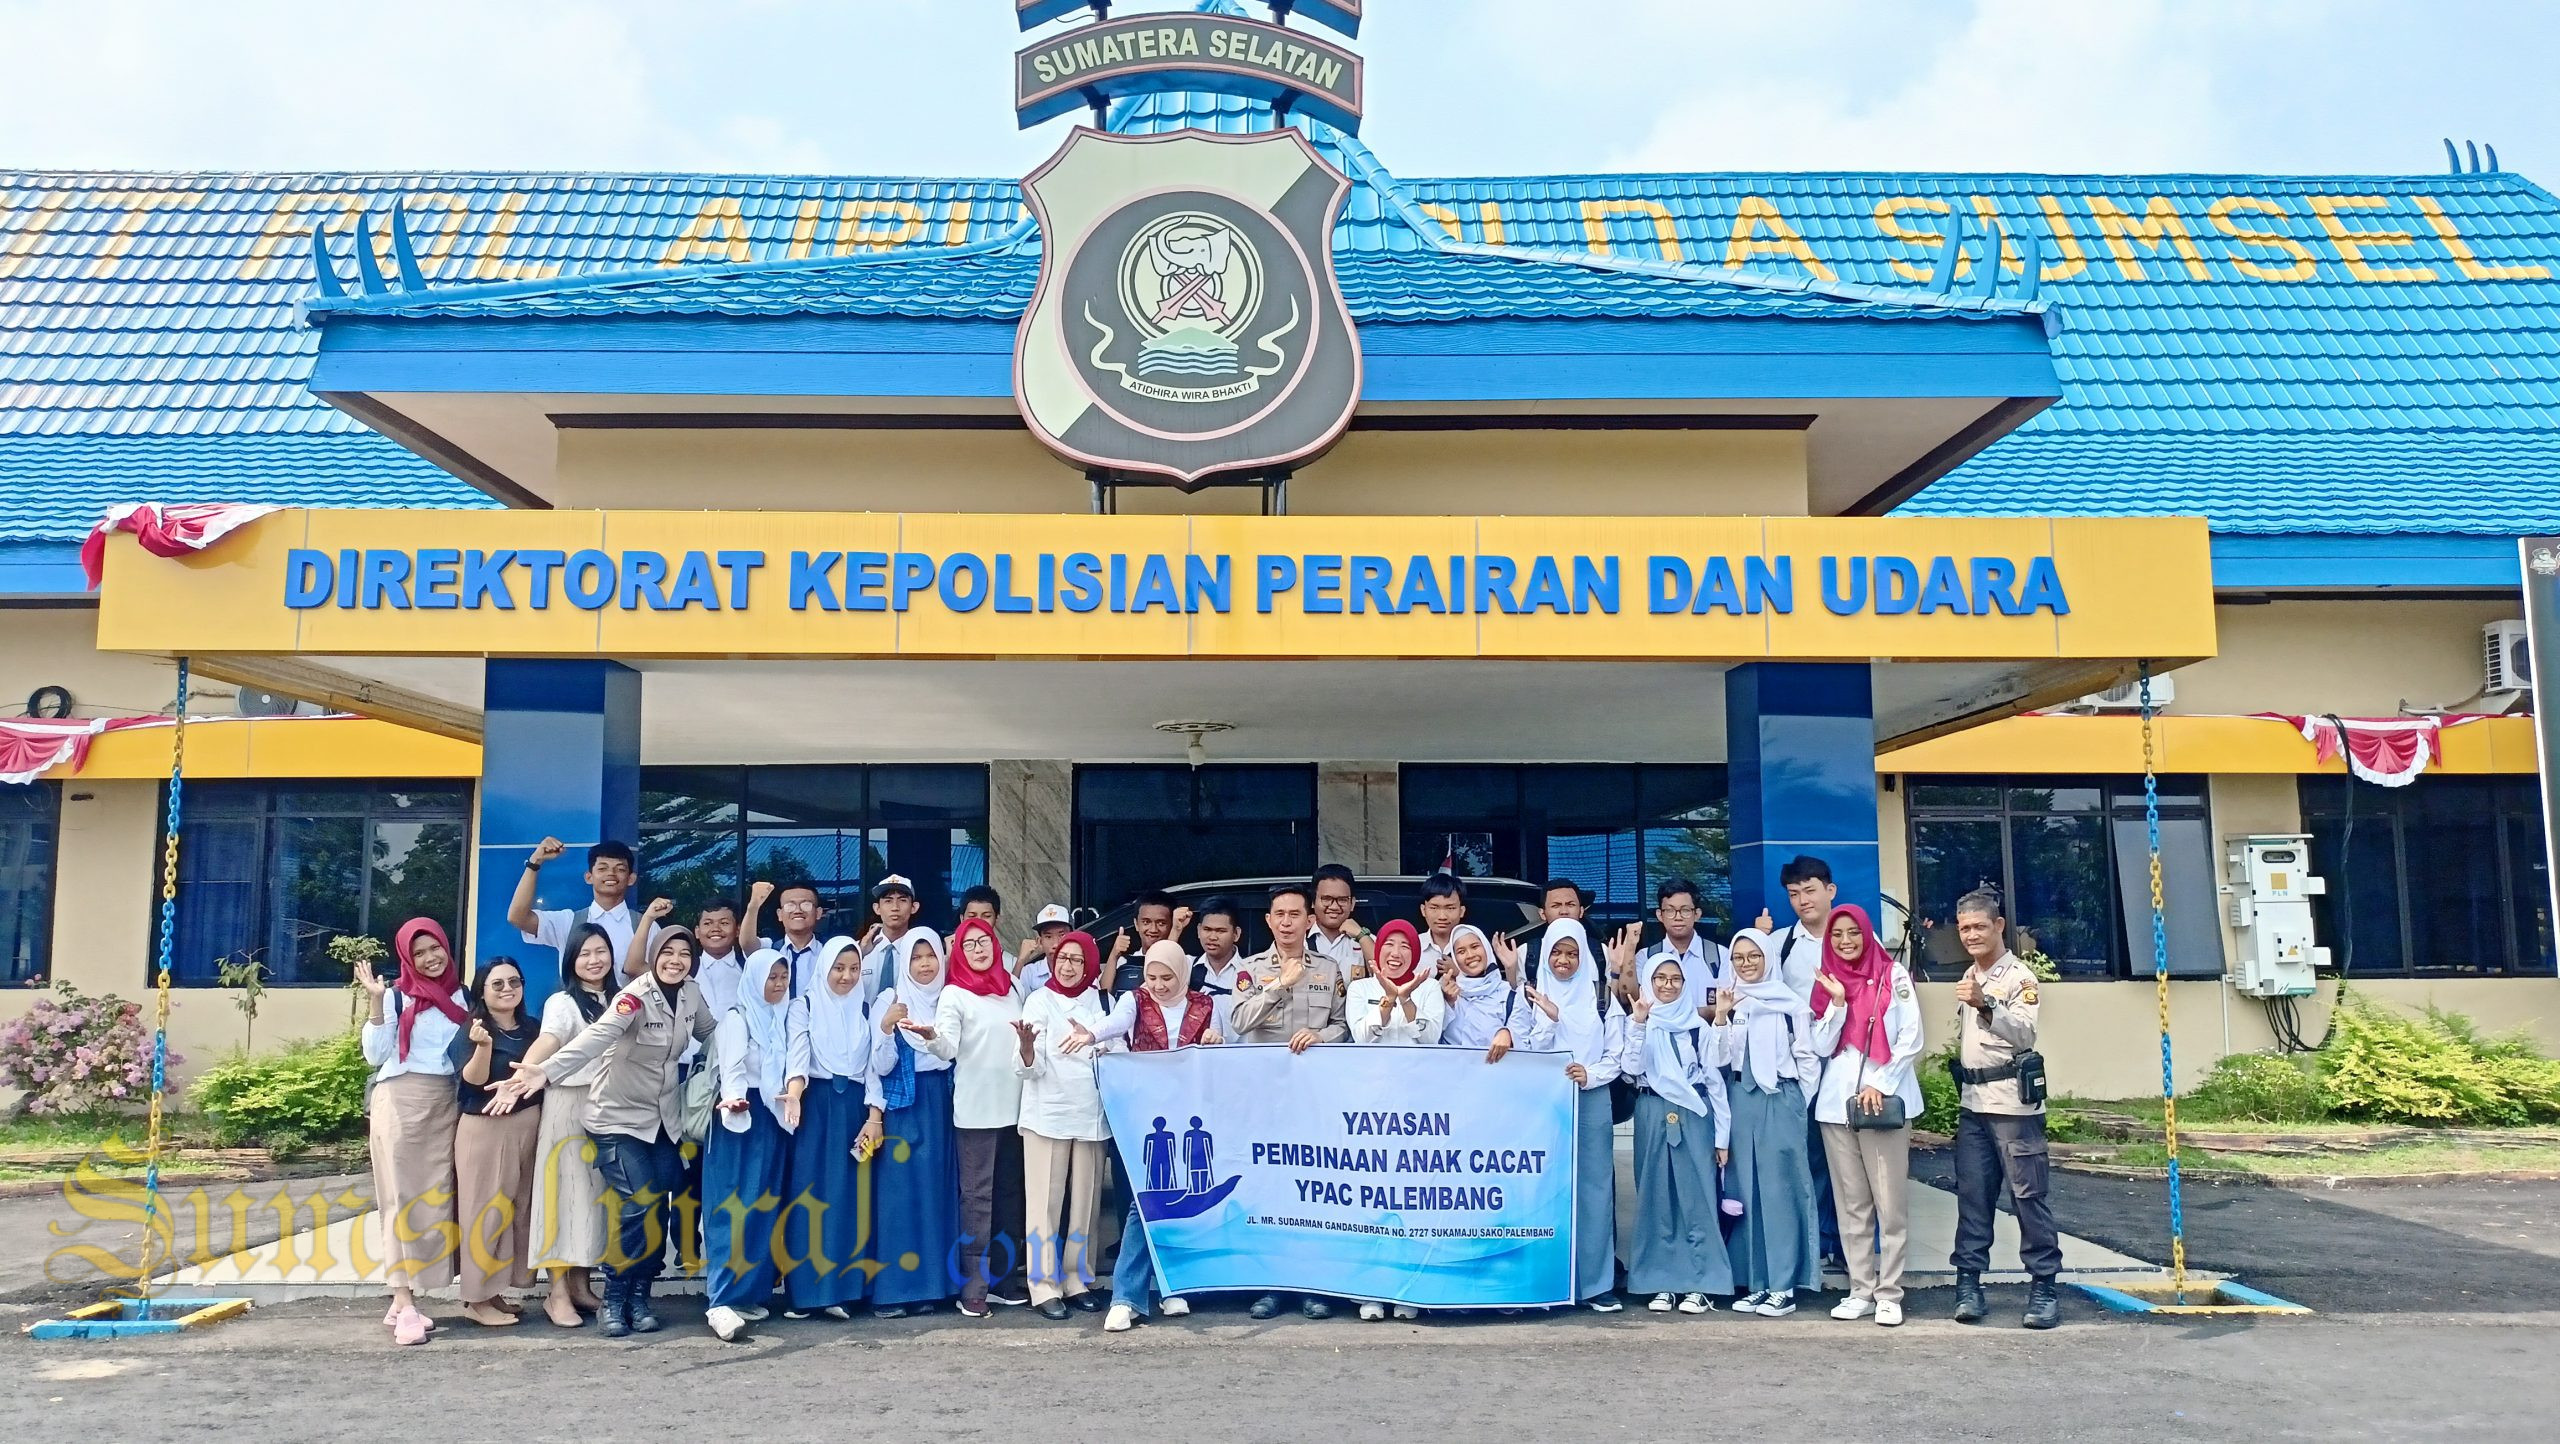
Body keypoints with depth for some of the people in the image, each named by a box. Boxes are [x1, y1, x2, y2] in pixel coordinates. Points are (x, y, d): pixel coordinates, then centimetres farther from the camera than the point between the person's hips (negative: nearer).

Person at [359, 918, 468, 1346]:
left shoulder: (461, 996, 11)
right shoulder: (396, 997, -2)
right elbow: (375, 1055, -9)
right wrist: (375, 1003, -15)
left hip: (446, 1104, 5)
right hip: (400, 1101, -4)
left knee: (435, 1198, 1)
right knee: (402, 1197, -6)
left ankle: (404, 1298, 7)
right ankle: (404, 1303, -8)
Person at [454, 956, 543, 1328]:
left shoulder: (533, 1028, 9)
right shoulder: (473, 1029, -6)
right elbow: (475, 1080, -17)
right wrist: (483, 1044, -33)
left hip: (527, 1126, 6)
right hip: (484, 1128, -6)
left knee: (518, 1209, 8)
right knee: (486, 1210, -4)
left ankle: (496, 1290, 18)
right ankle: (477, 1298, 2)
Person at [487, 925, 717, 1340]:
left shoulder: (691, 994, -3)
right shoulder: (636, 996, -22)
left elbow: (711, 1032, 17)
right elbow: (597, 1037, -38)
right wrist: (546, 1072, -53)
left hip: (664, 1118, 6)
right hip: (619, 1116, -6)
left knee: (658, 1206, 2)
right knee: (639, 1205, -13)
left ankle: (639, 1296, 15)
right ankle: (615, 1299, 3)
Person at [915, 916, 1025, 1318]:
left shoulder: (1012, 988, 13)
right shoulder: (954, 995, -2)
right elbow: (948, 1049, -17)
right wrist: (931, 1036, -36)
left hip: (1016, 1105, 5)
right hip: (975, 1108, -5)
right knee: (977, 1194, -4)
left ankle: (1006, 1273, 18)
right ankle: (973, 1282, -1)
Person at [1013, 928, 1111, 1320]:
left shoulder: (1098, 1002, 9)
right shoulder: (1040, 1001, -1)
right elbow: (1030, 1068, -8)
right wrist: (1025, 1043, -30)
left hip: (1090, 1115, 3)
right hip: (1047, 1115, -3)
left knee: (1085, 1202, 8)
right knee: (1045, 1203, -3)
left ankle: (1077, 1280, 18)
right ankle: (1045, 1287, 3)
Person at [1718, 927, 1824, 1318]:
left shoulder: (1790, 1003, 0)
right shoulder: (1729, 1003, 11)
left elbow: (1808, 1057, 2)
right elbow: (1721, 1058, 4)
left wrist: (1797, 1102, 0)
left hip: (1780, 1103, -4)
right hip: (1739, 1102, 4)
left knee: (1780, 1191, -3)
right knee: (1746, 1190, 5)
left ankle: (1783, 1286, 1)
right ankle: (1756, 1282, 11)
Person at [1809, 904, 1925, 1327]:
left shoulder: (1893, 976, 1)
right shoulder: (1826, 983, 12)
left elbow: (1911, 1040, -3)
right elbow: (1821, 1047, 5)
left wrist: (1880, 1085, -11)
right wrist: (1837, 1003, -7)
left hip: (1884, 1101, -4)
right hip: (1837, 1103, 4)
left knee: (1890, 1205, -4)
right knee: (1852, 1205, 6)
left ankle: (1889, 1293, 2)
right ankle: (1861, 1290, 12)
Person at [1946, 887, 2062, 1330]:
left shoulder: (2019, 977, -8)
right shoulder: (1968, 978, 17)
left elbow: (2024, 1034, -23)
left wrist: (1985, 1005, -36)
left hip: (2012, 1102, -7)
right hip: (1972, 1102, 7)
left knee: (2028, 1194, -4)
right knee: (1972, 1195, 6)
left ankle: (2043, 1286, 2)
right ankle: (1968, 1282, 10)